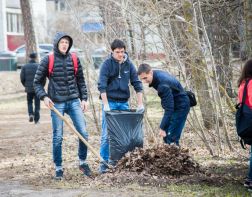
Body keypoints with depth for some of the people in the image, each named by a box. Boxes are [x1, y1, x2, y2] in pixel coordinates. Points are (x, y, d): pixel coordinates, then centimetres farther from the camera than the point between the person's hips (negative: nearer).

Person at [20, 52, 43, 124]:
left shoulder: (25, 66, 0)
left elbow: (22, 78, -1)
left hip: (29, 88, 1)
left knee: (29, 102, 18)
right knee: (37, 104, 6)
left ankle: (31, 114, -3)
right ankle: (36, 119, 4)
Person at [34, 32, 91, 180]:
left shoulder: (74, 59, 6)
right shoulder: (48, 60, -2)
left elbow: (81, 81, 14)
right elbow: (37, 82, 3)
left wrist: (84, 98, 7)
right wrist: (44, 97, -12)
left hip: (74, 101, 2)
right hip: (57, 103, -2)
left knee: (83, 133, -3)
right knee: (58, 137, 1)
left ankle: (83, 162, 16)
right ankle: (58, 168, 13)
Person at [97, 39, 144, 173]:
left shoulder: (129, 64, 4)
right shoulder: (107, 64, -7)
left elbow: (137, 84, 5)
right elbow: (102, 85, -13)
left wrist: (140, 104, -2)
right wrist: (106, 104, -20)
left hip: (124, 103, 4)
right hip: (110, 102, -4)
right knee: (106, 134, -4)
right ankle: (104, 162, 1)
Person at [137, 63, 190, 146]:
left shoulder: (163, 85, -33)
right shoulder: (157, 74, -5)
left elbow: (169, 108, -33)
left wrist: (162, 128, -34)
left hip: (181, 106, -10)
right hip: (174, 104, 10)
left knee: (171, 137, -13)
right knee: (166, 136, 10)